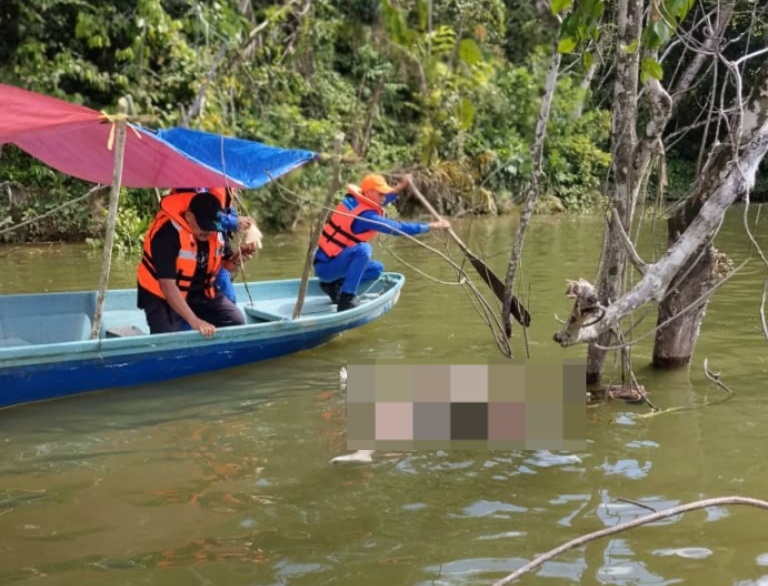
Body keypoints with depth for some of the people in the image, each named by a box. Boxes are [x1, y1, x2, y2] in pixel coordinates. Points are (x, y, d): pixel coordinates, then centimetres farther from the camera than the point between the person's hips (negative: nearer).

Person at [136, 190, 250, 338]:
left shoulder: (215, 231, -9)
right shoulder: (167, 234, -31)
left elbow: (227, 263, 7)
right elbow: (167, 285, -36)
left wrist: (236, 259, -21)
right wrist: (194, 321, -43)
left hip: (199, 292, 7)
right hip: (161, 295, -6)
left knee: (236, 320, -1)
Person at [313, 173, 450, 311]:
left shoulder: (352, 200, 4)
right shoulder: (364, 216, -23)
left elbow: (375, 204, 26)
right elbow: (398, 228, -25)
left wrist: (399, 187, 18)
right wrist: (432, 226, -20)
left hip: (328, 262, 10)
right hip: (325, 266, -10)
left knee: (377, 269, 15)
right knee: (363, 249, -33)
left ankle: (334, 285, 11)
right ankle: (346, 298, -28)